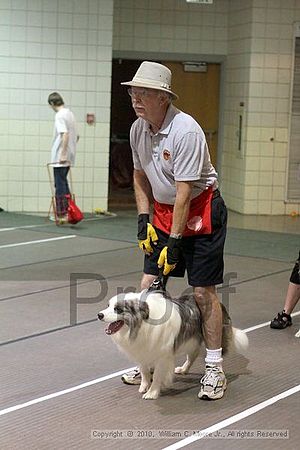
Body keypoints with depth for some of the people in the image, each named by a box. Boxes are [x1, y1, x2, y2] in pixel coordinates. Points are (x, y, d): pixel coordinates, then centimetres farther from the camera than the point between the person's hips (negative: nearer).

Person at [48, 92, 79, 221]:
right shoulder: (70, 113, 14)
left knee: (60, 186, -4)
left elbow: (65, 134, -25)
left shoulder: (60, 115, -13)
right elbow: (76, 136, 19)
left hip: (59, 158, -8)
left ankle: (61, 215, -3)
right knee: (64, 184, 16)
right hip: (68, 157, 8)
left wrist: (63, 154, -25)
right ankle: (67, 211, 18)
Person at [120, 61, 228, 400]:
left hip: (201, 211, -7)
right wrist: (144, 219, 4)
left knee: (203, 292, -5)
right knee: (148, 286, 3)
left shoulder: (185, 131, -24)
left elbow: (184, 192, -24)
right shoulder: (137, 129, -1)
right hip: (163, 211, 7)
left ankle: (214, 369, 7)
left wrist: (175, 241, -22)